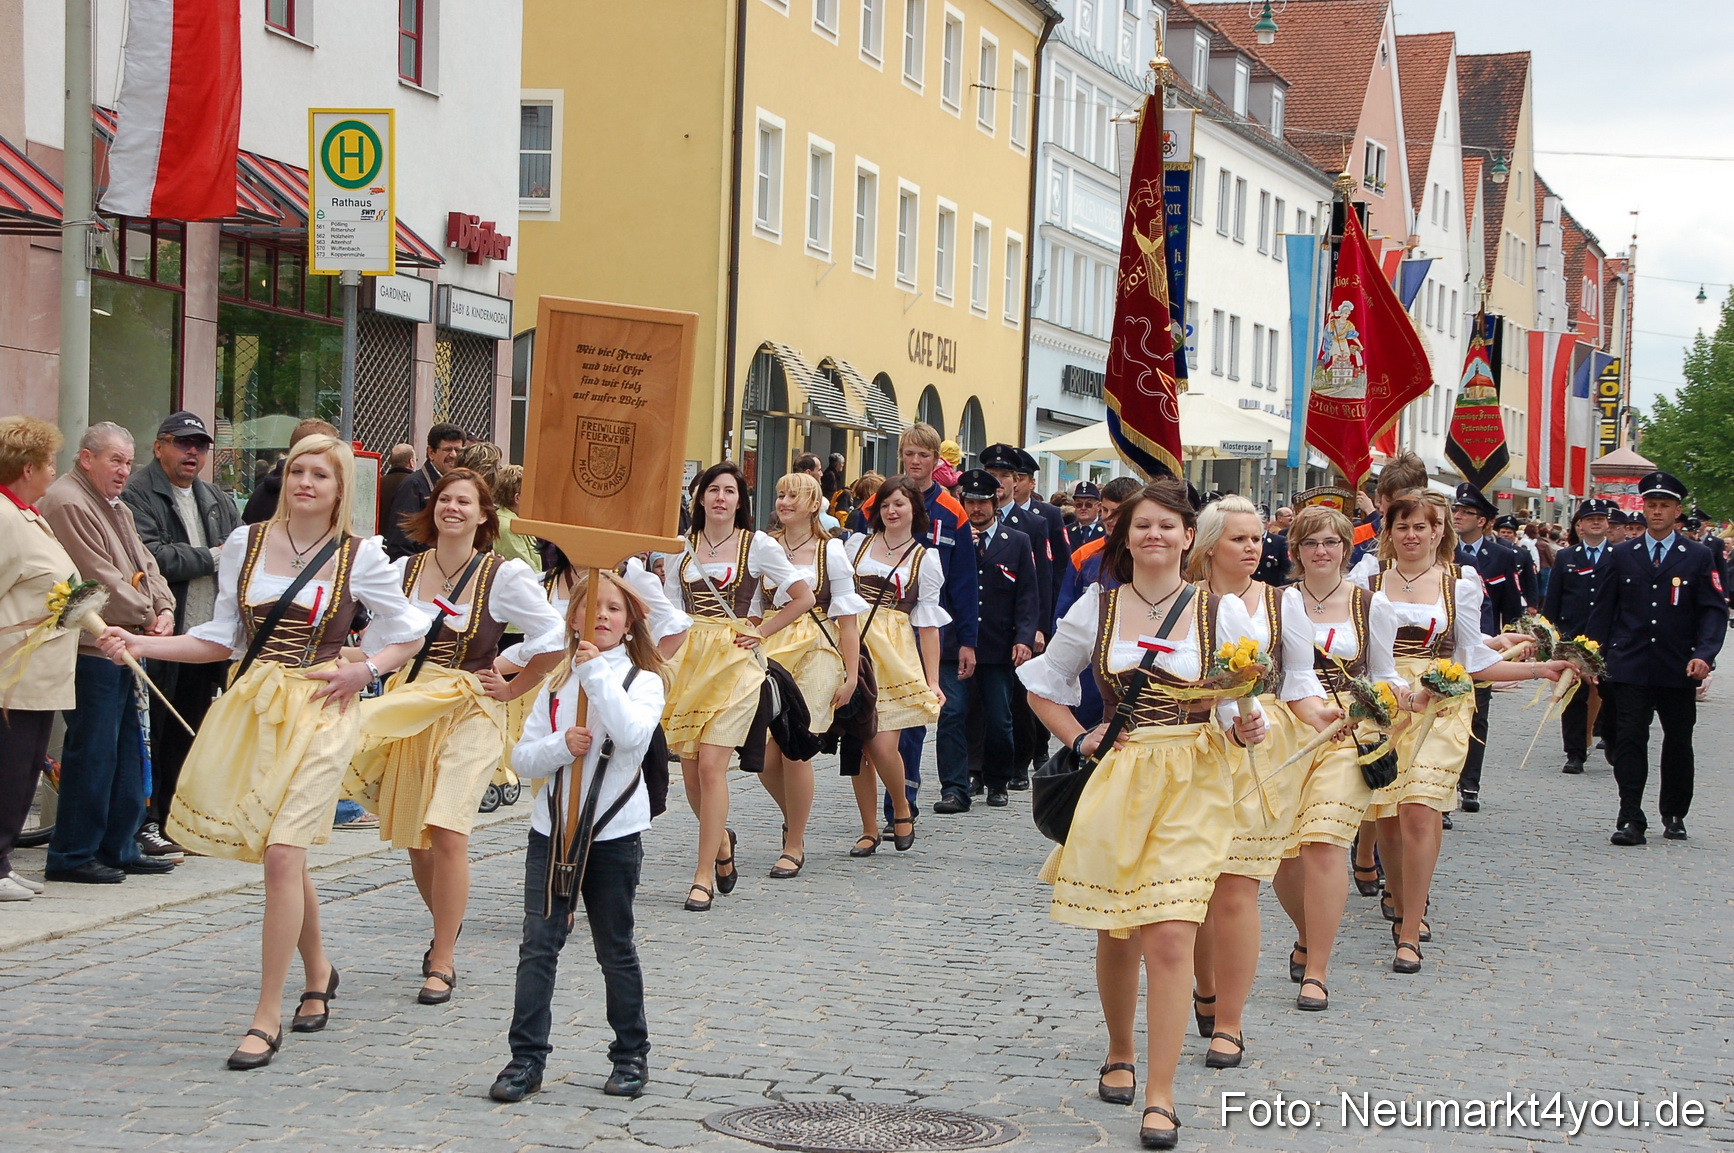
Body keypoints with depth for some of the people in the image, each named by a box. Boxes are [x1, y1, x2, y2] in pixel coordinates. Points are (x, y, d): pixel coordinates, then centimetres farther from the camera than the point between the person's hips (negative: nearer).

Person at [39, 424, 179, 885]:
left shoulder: (118, 509, 21)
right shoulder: (67, 504, -12)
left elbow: (145, 565, 18)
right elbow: (100, 578, -17)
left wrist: (164, 608, -1)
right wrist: (146, 616, -9)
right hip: (92, 650, -10)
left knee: (127, 751, 13)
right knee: (92, 752, -7)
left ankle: (119, 847, 20)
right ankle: (72, 855, -1)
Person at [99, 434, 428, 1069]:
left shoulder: (361, 557, -2)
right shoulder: (245, 543, 5)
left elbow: (409, 635, 8)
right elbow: (222, 637, 9)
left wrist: (365, 670, -9)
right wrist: (140, 644, -2)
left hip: (318, 713, -4)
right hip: (250, 707, 4)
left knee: (281, 854, -14)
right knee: (282, 855, 11)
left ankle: (267, 1018, -6)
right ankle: (318, 971, 37)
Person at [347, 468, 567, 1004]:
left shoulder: (505, 576, -6)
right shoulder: (404, 570, 5)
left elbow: (552, 639, -5)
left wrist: (512, 689, -2)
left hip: (469, 714, -4)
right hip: (407, 709, 4)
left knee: (446, 833, -15)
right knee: (413, 836, 8)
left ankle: (442, 962, -7)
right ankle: (446, 924, 35)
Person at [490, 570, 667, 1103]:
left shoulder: (643, 680, -2)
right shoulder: (555, 684, 9)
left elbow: (632, 735, -23)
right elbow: (522, 759, 3)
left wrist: (597, 672, -21)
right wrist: (562, 746, -16)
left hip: (614, 834, -3)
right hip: (551, 829, 3)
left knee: (615, 949, 7)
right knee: (538, 946, -3)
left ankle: (631, 1055, 20)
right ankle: (527, 1058, 1)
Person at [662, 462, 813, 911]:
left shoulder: (758, 546, 0)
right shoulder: (683, 547, 10)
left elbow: (803, 598, 3)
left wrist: (760, 633, -1)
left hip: (735, 660, -4)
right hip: (689, 659, 4)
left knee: (711, 764, -13)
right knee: (689, 769, 3)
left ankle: (704, 876, -8)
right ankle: (721, 840, 32)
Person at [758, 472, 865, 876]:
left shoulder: (831, 550, 2)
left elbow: (847, 616, 2)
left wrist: (851, 674, -3)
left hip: (817, 652, -3)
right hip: (771, 652, 3)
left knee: (794, 748, -11)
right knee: (763, 755, -3)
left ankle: (794, 846, 3)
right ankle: (792, 817, 28)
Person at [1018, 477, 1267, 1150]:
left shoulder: (1222, 613, 1)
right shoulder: (1096, 607, 5)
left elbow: (1246, 704, 7)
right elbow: (1043, 686, 16)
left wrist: (1247, 729, -15)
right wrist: (1081, 741, 3)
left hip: (1191, 787, -2)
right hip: (1116, 782, 2)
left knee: (1170, 938, -13)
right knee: (1117, 937, 10)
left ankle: (1159, 1096, -8)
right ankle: (1120, 1055, 35)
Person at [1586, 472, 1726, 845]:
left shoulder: (1699, 557, 4)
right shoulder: (1623, 555, 8)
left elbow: (1714, 611, -2)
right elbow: (1604, 609, 10)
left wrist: (1704, 655, -16)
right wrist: (1594, 654, 0)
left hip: (1678, 670, 0)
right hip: (1630, 665, 0)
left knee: (1678, 742, 10)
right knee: (1629, 738, -9)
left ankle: (1674, 815, 26)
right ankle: (1631, 819, -8)